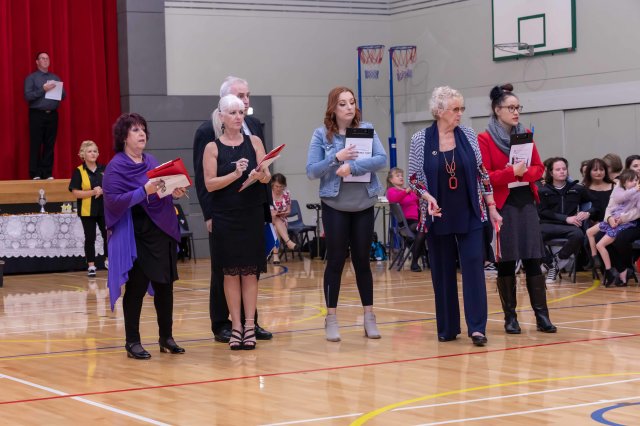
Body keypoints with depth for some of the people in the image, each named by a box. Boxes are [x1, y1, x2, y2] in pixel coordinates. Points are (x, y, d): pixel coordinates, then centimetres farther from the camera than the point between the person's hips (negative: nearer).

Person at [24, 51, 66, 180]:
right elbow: (28, 96, -8)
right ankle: (35, 174, -3)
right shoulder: (31, 78, 3)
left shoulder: (55, 78, 16)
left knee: (50, 145, 3)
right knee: (36, 145, -5)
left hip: (52, 115, 4)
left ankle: (48, 174, 7)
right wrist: (43, 89, -16)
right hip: (37, 115, -4)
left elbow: (64, 95, 12)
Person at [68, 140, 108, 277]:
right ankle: (91, 266, 12)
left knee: (108, 234, 0)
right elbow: (75, 192, -8)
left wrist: (103, 191, -11)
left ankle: (108, 260, 21)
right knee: (90, 238, 2)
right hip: (87, 210, -2)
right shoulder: (79, 171, -3)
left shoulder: (104, 170, 6)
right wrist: (92, 192, -19)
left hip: (104, 209, 2)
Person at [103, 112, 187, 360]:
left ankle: (166, 338, 19)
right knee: (136, 288, -3)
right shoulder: (116, 167, -8)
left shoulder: (151, 162, 13)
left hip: (161, 232, 7)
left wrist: (174, 193, 0)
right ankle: (132, 342, 5)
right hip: (135, 236, -7)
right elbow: (113, 201, -16)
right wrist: (144, 191, -25)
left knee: (165, 286, 9)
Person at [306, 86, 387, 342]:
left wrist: (353, 166, -23)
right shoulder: (321, 135, -3)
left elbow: (381, 159, -12)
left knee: (362, 261, 9)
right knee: (335, 261, 2)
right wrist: (335, 157, -22)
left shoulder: (367, 129, 0)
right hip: (335, 206, -2)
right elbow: (311, 171, -8)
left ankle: (369, 317, 17)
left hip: (364, 206, 2)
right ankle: (331, 319, 10)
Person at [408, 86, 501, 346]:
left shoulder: (468, 136, 2)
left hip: (469, 215, 1)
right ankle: (447, 328, 15)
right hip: (438, 216, -1)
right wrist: (427, 197, -19)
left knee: (473, 264, -8)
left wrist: (492, 207, 4)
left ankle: (477, 327, -9)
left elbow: (481, 173, 7)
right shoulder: (420, 140, -3)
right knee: (442, 271, 5)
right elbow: (414, 178, 0)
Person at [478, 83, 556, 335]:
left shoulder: (526, 135, 10)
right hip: (502, 206, -4)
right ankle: (510, 317, 8)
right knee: (506, 262, 1)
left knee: (533, 260, 1)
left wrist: (524, 173, -12)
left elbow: (539, 169, 9)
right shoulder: (484, 139, -5)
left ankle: (542, 315, 1)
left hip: (526, 203, 4)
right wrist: (512, 172, -21)